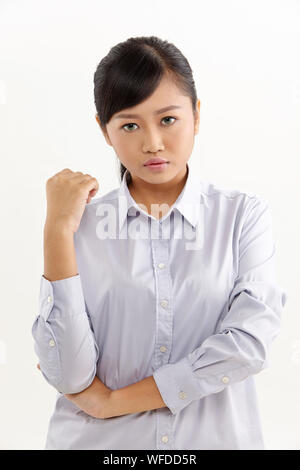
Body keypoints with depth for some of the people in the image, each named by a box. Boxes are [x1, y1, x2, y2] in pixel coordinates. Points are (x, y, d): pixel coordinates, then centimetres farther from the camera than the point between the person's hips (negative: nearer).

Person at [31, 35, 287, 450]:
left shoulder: (245, 214, -7)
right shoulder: (82, 225, -7)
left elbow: (250, 342, -18)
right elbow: (68, 377, -14)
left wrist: (114, 400, -14)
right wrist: (58, 230, -18)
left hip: (215, 435, 0)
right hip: (98, 440, 0)